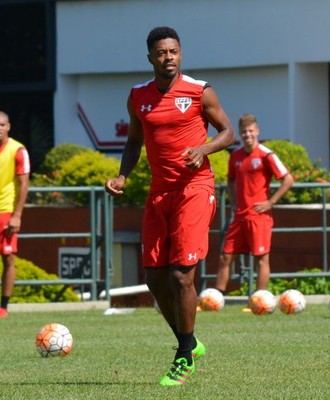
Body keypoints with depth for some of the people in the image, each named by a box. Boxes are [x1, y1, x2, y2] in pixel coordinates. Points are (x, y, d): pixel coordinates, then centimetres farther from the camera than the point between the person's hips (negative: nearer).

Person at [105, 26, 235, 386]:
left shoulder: (200, 92, -5)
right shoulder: (138, 97, 8)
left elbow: (227, 131, 3)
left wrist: (203, 149, -16)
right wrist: (122, 176, 4)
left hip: (194, 188, -5)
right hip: (159, 192, 5)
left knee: (181, 275, -13)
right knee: (155, 278, 4)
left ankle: (185, 357, 0)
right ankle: (188, 343, 24)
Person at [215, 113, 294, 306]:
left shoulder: (266, 155, -9)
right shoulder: (235, 156, 10)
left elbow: (288, 180, -11)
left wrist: (270, 203, -11)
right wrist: (234, 202, 12)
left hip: (259, 215, -7)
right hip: (240, 215, 7)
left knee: (261, 258, -5)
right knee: (226, 257, 7)